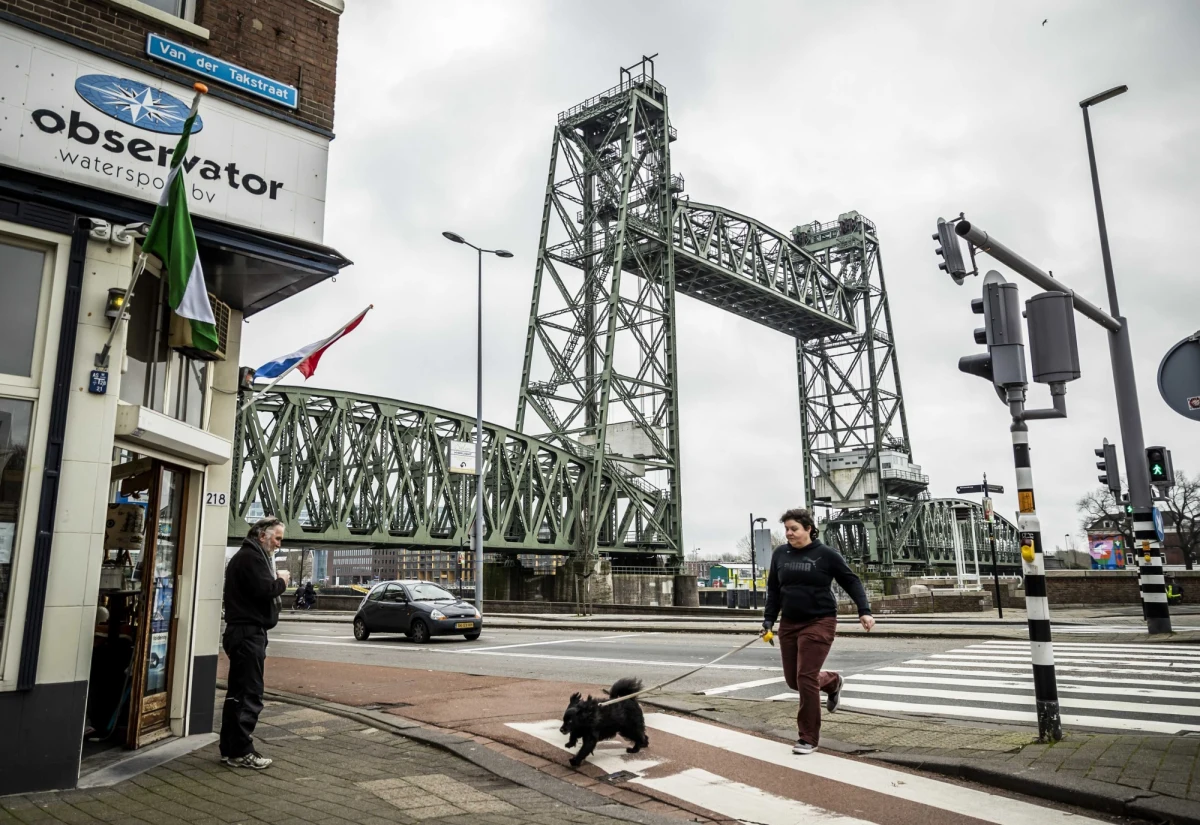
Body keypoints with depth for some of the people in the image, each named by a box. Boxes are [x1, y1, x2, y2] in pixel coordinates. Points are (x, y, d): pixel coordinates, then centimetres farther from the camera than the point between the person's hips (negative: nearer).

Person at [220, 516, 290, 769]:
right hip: (248, 633, -11)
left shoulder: (247, 556, 21)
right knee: (250, 694, -7)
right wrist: (282, 581, -8)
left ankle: (229, 748, 22)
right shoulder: (251, 557, -14)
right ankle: (241, 752, -3)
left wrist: (276, 581, 4)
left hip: (242, 632, 11)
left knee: (238, 693, 15)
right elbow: (264, 589, -26)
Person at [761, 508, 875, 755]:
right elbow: (773, 590, 13)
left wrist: (864, 611, -12)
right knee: (793, 680, 9)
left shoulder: (826, 554, -7)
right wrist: (768, 620, 8)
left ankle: (809, 738, 6)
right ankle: (833, 682, 41)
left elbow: (851, 582, -1)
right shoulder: (780, 554, 5)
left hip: (818, 623, -5)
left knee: (806, 677, -10)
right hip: (789, 624, 5)